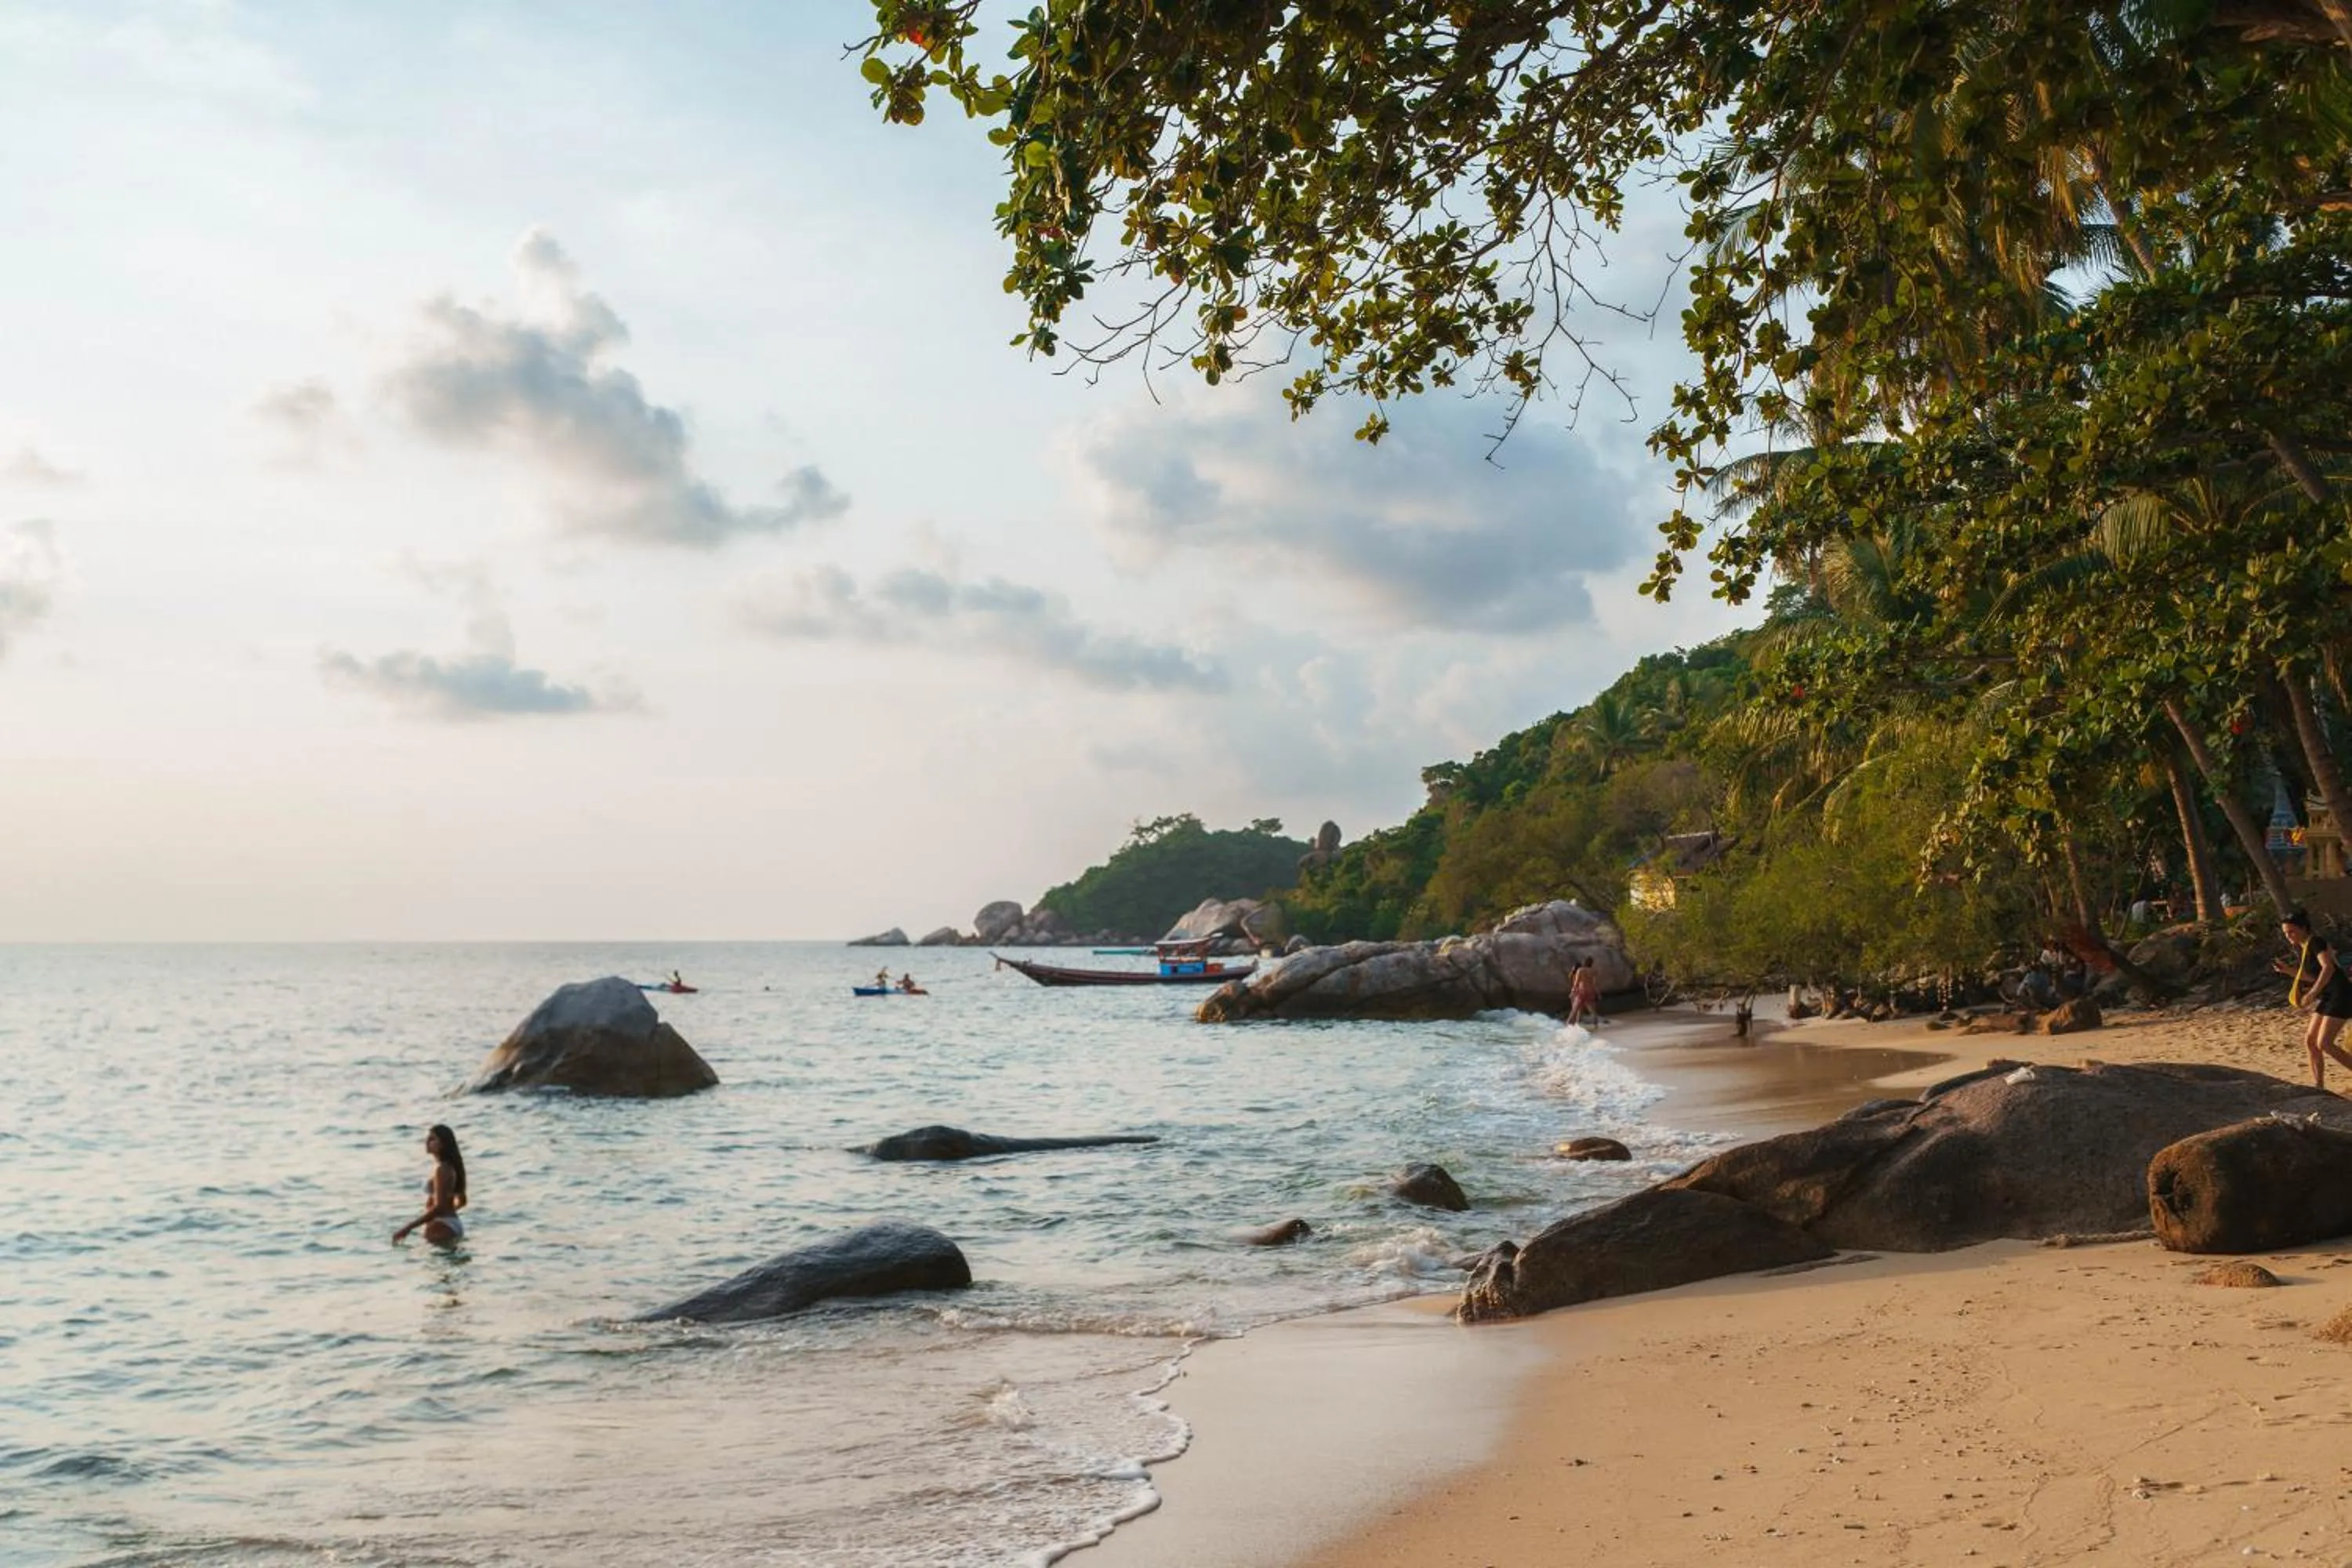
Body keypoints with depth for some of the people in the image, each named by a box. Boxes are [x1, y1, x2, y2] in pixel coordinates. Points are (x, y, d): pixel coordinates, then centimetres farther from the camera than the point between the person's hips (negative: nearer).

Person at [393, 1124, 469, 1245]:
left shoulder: (441, 1169, -16)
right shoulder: (449, 1167, 13)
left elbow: (438, 1207, -23)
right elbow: (461, 1201, 22)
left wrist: (408, 1227, -22)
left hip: (442, 1228, -11)